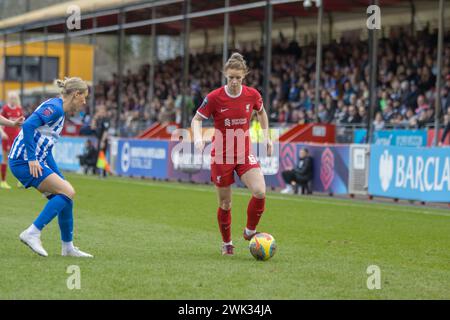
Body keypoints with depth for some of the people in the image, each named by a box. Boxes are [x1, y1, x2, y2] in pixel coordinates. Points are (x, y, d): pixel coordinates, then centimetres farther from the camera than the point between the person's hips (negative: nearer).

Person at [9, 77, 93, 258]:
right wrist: (32, 159, -25)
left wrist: (59, 178, 24)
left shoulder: (59, 112, 19)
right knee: (68, 192, -14)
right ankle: (32, 233, -15)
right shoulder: (54, 108, -11)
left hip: (36, 161, 10)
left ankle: (68, 247, 18)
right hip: (24, 161, -10)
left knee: (64, 197, 10)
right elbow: (28, 126, -24)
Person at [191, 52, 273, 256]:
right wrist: (198, 138, -22)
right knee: (225, 204, 5)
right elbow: (196, 120, -4)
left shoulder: (252, 95, -4)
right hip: (221, 155, -2)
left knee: (260, 192, -20)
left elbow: (261, 113, 17)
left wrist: (266, 136, 11)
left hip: (245, 153, 2)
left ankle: (250, 231, 5)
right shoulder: (214, 98, -13)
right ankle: (226, 243, 28)